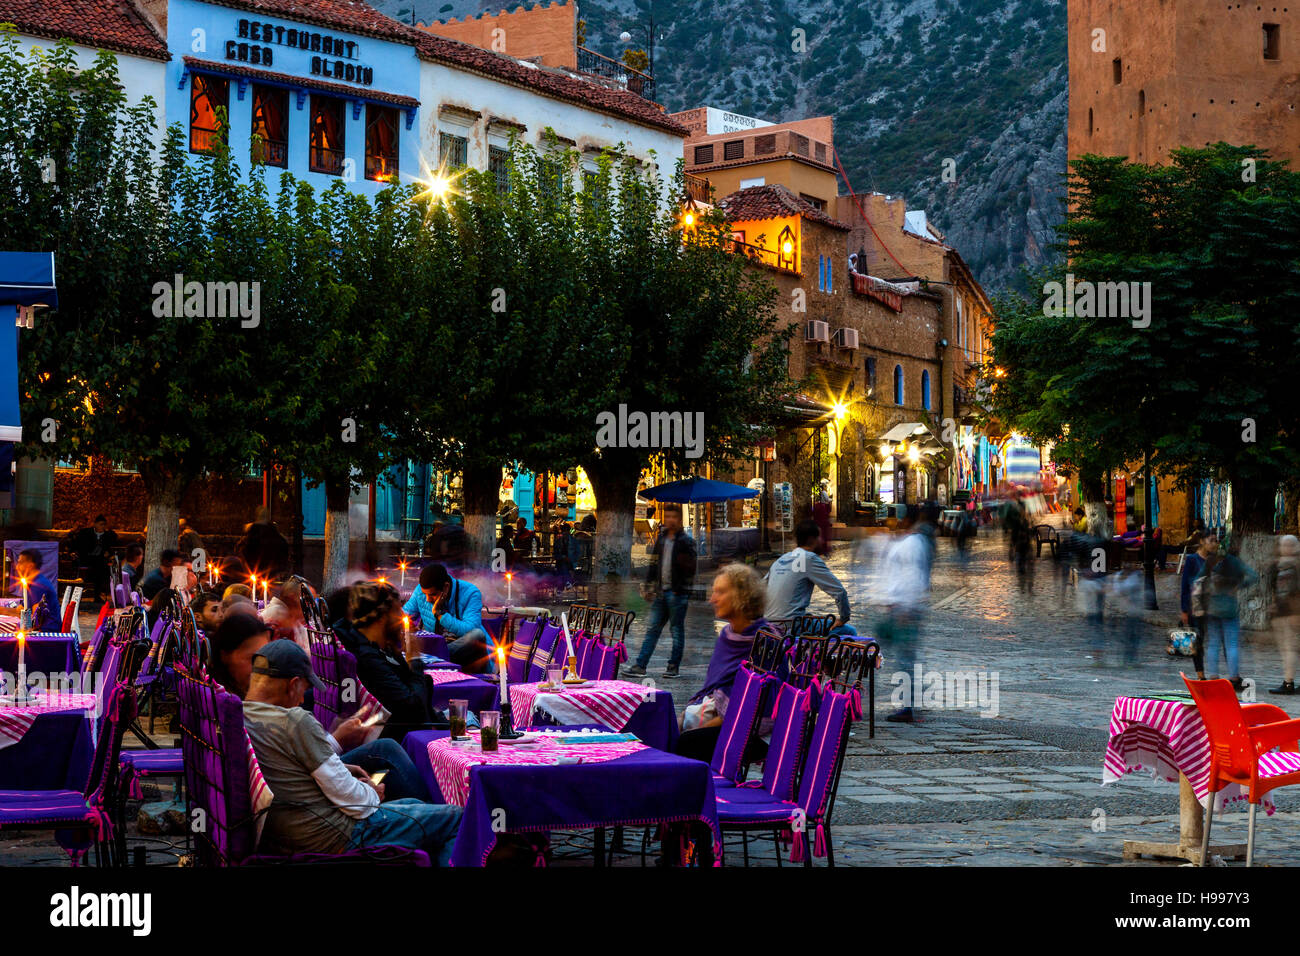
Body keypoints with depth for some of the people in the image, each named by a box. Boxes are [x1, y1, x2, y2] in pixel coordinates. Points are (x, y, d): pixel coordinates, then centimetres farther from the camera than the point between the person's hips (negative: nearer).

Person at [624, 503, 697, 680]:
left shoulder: (686, 541, -4)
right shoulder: (660, 539, 13)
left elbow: (691, 568, -8)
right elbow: (653, 563, 17)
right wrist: (649, 585, 11)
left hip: (677, 592, -5)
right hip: (661, 591, 5)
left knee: (677, 629, 4)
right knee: (652, 628, 5)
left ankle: (674, 666, 12)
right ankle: (640, 666, 5)